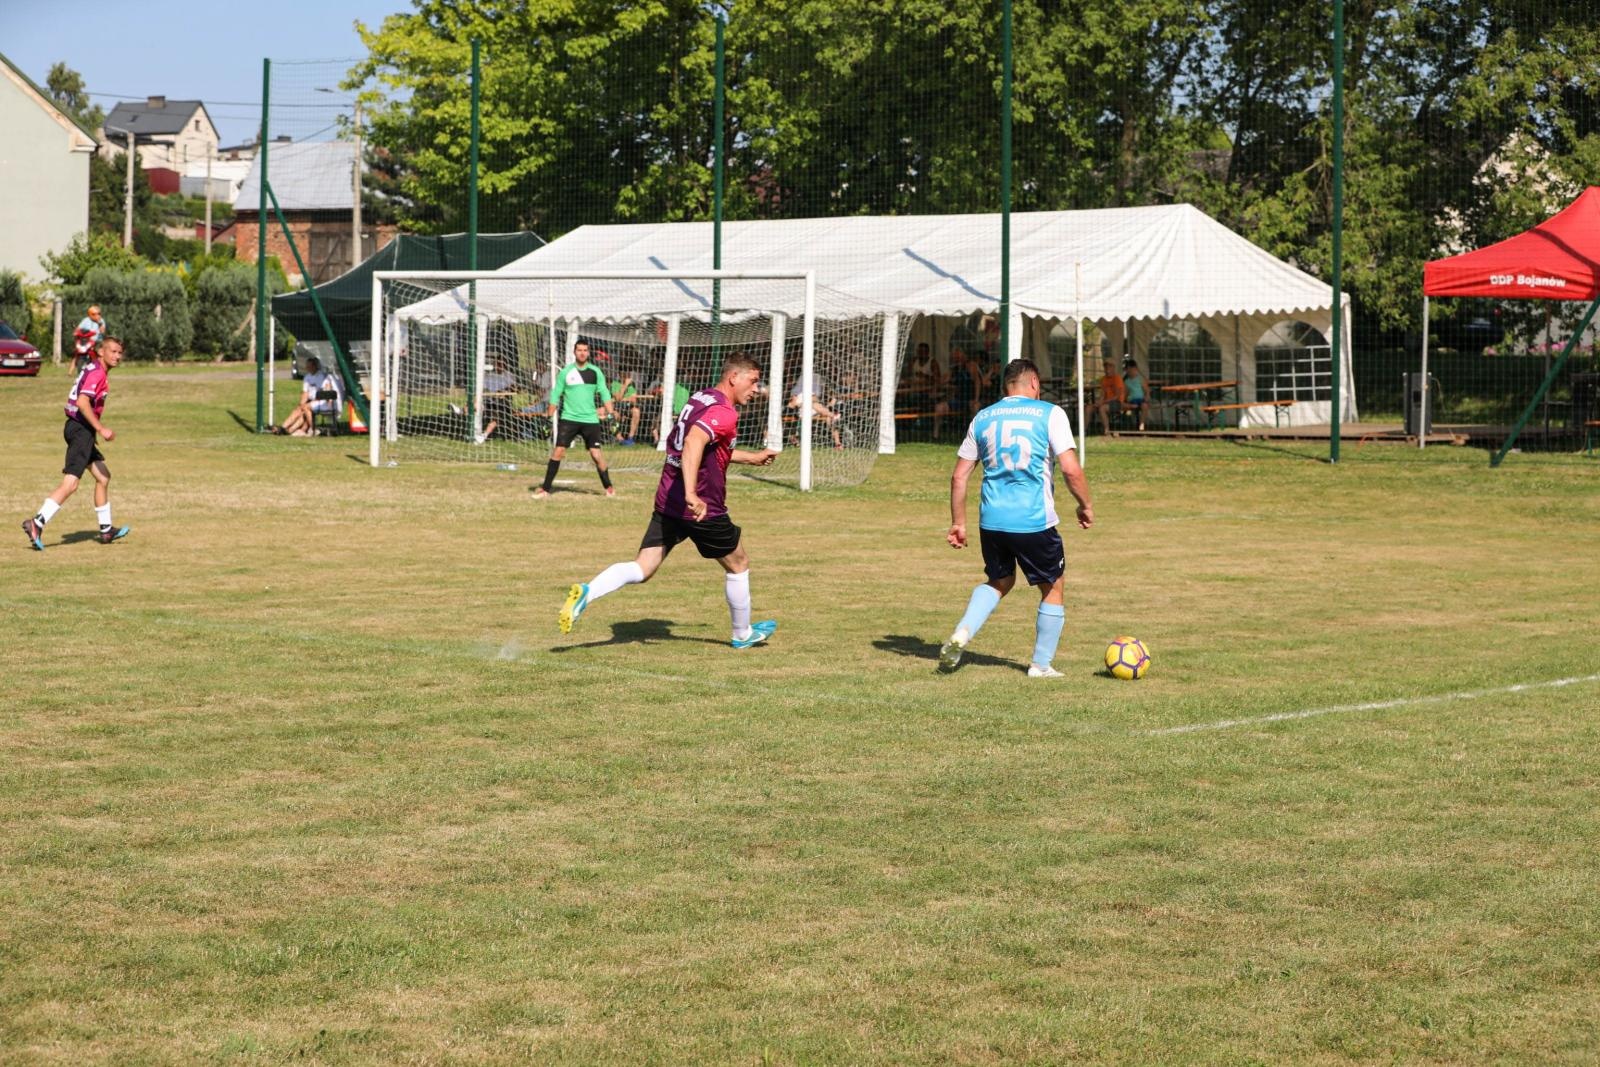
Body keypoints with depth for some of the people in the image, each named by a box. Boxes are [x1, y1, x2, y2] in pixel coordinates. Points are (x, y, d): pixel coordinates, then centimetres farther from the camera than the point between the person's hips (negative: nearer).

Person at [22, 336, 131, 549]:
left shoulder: (91, 369, 16)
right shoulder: (97, 373, -15)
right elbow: (82, 402, -26)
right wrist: (101, 429, -26)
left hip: (80, 429, 11)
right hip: (81, 430, -11)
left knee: (103, 476, 18)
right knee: (70, 484, -15)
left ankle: (106, 530, 25)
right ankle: (37, 524, -20)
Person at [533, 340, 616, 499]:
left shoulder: (596, 372, 3)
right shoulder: (566, 372, 2)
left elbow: (604, 393, 3)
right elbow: (556, 394, 5)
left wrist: (610, 411, -11)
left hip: (590, 419, 0)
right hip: (568, 418, 0)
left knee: (596, 453, -4)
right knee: (558, 451, -6)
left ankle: (608, 487, 13)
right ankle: (545, 489, -1)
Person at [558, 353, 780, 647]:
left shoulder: (700, 399, 14)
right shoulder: (724, 412, -16)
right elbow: (693, 444, -34)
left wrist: (752, 457, 38)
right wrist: (691, 494, -43)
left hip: (666, 502, 8)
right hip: (702, 509, -8)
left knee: (641, 569, 3)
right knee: (738, 564, 15)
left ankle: (586, 593, -22)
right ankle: (743, 634, 30)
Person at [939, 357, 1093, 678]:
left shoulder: (982, 418, 10)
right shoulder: (1049, 414, -3)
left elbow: (959, 477, 10)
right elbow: (1071, 470, -11)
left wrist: (958, 523, 18)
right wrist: (1085, 506, 5)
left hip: (991, 520, 4)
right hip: (1035, 520, -4)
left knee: (999, 581, 25)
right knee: (1052, 588, 16)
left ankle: (962, 633, 2)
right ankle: (1041, 665, 18)